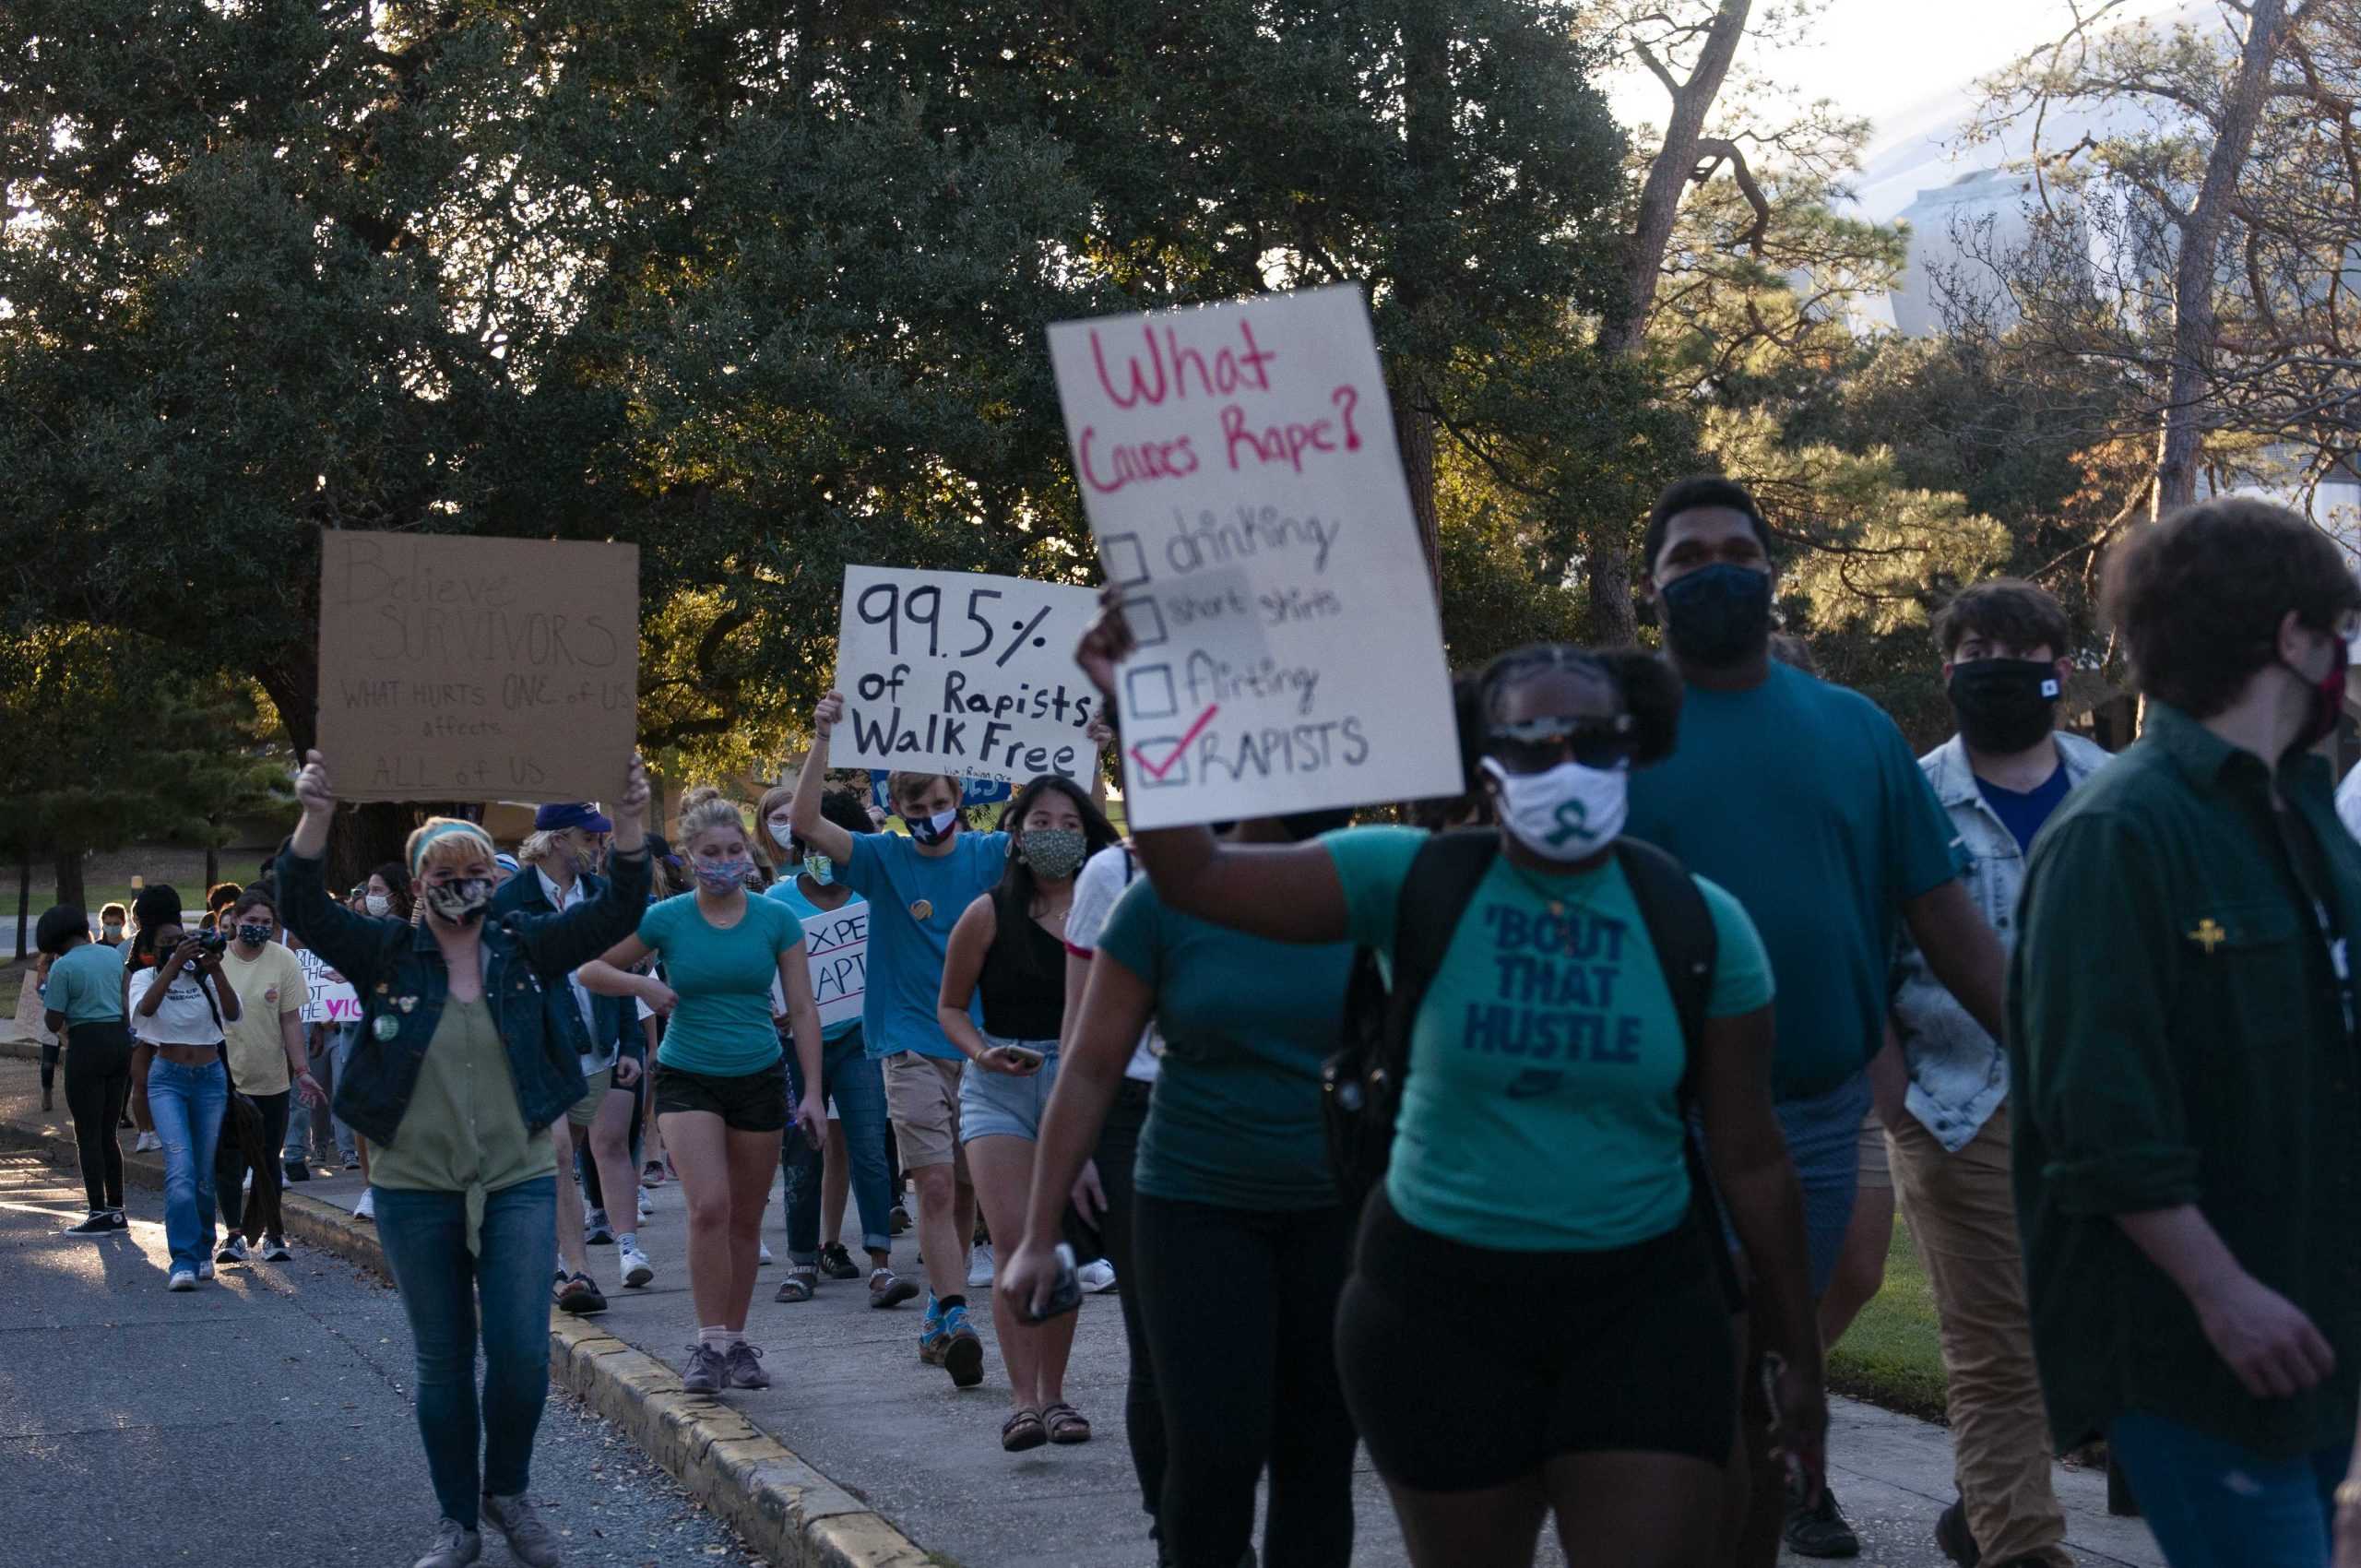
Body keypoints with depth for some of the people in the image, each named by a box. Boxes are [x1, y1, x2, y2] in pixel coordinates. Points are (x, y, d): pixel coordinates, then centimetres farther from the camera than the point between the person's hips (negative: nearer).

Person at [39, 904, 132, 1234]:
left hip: (87, 1045, -6)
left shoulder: (64, 966, -11)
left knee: (87, 1134, 0)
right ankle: (116, 1210, 15)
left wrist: (47, 999, 10)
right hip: (121, 1039, 6)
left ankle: (100, 1213, -3)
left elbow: (53, 1022, -9)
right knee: (108, 1132, 14)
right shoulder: (114, 956, 8)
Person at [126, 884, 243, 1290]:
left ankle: (202, 1252, 24)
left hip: (211, 1077, 2)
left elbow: (233, 1013, -11)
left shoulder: (204, 977, 5)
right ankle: (183, 1262, -21)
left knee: (205, 1172, 7)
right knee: (180, 1167, -18)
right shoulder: (146, 978, 1)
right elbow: (146, 1008, -22)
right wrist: (174, 964, -29)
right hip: (168, 1077, -2)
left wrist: (215, 970, -22)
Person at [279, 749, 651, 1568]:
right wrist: (315, 818, -30)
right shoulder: (386, 953, -1)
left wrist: (629, 824, -21)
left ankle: (507, 1493, 20)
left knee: (522, 1356, -6)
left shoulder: (525, 947, 2)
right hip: (415, 1191, 0)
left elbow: (617, 912, -6)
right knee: (443, 1364, 7)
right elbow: (304, 908, -14)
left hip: (518, 1184, 0)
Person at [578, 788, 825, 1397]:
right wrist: (643, 985, -14)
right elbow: (591, 970, 5)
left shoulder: (776, 919, -1)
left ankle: (737, 1341, 21)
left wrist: (812, 1092, -3)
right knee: (709, 1207, -18)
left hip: (759, 1079, 2)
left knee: (745, 1220, 8)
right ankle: (709, 1344, -13)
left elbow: (803, 1010, 2)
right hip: (687, 1079, -2)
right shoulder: (666, 919, -5)